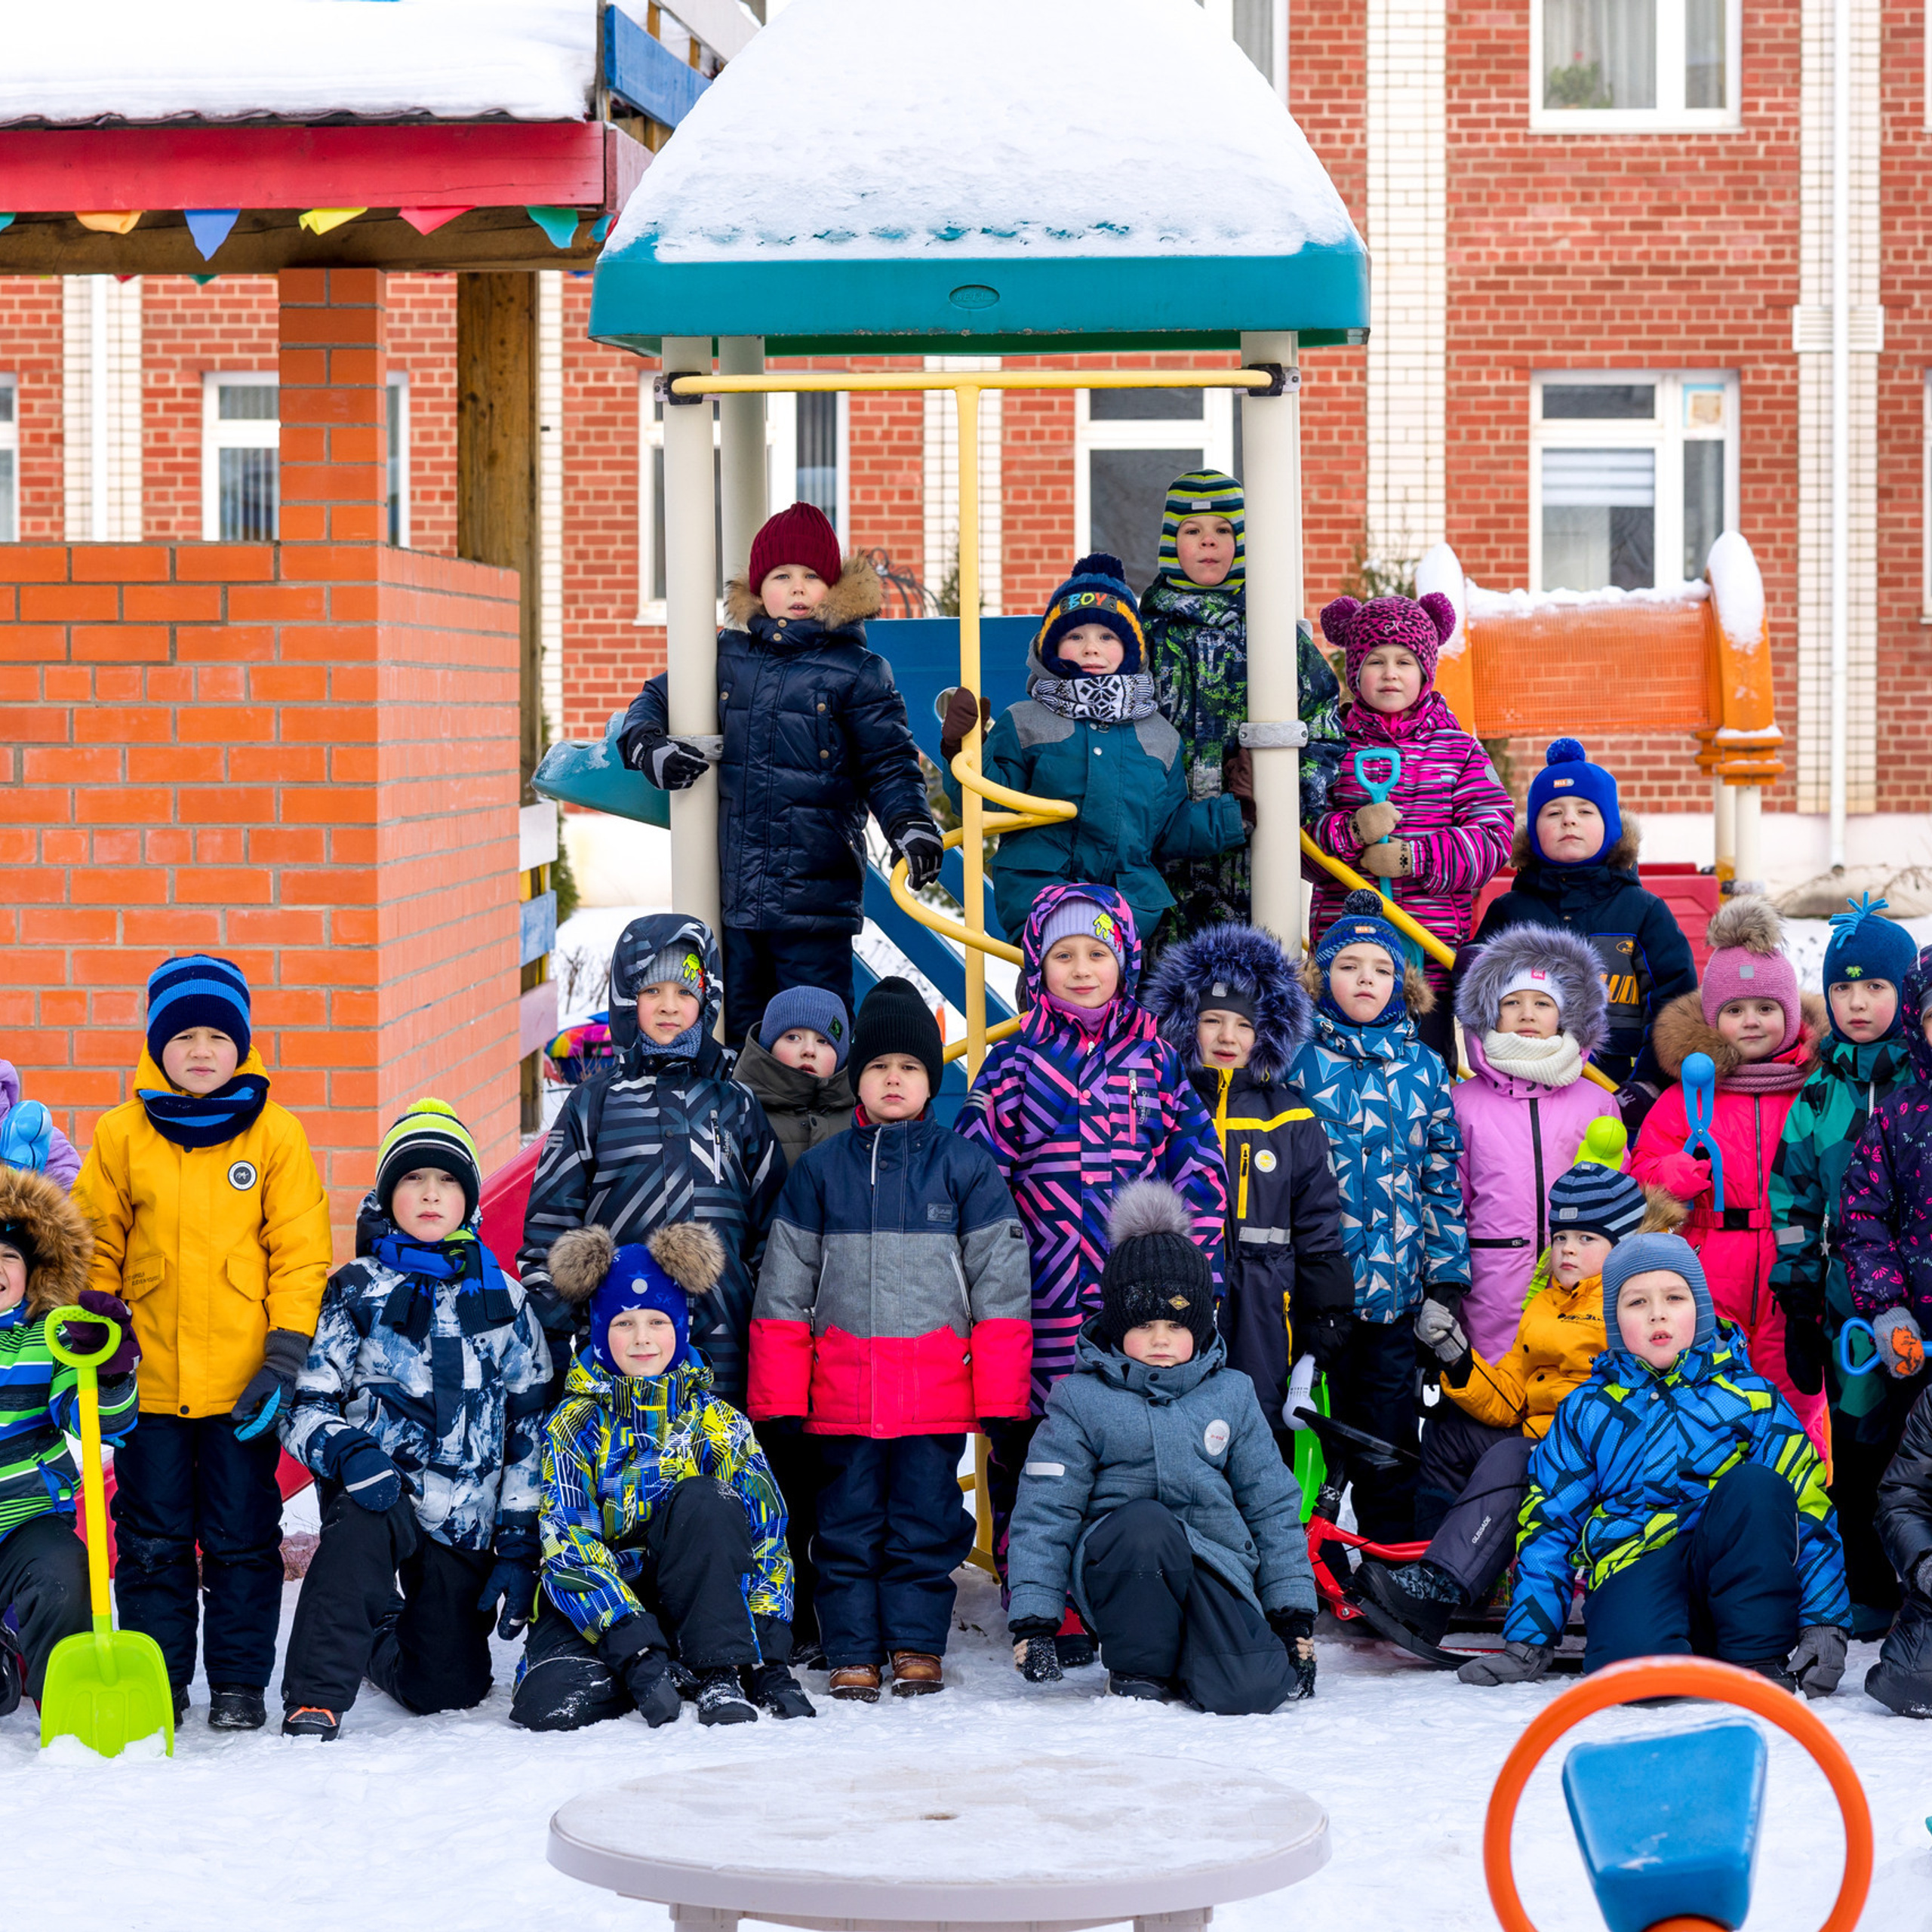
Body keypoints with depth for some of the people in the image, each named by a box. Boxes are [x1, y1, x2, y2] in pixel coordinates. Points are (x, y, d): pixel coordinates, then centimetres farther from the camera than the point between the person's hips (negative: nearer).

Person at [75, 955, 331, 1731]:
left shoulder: (276, 1134, -2)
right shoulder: (121, 1134, 1)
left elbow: (301, 1253, -1)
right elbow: (95, 1245, 8)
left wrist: (285, 1358, -7)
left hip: (243, 1382, -1)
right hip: (149, 1383, 1)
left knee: (243, 1539, 7)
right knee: (153, 1541, 8)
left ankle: (240, 1683, 17)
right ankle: (155, 1682, 18)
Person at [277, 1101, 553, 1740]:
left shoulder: (503, 1299, 7)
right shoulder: (356, 1292, 2)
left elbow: (531, 1425, 7)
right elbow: (304, 1406, -1)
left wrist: (521, 1547, 1)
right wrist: (346, 1451, -24)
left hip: (465, 1519, 2)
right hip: (376, 1493, -2)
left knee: (448, 1692, 3)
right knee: (358, 1523, -39)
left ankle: (377, 1643, 37)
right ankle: (315, 1697, -31)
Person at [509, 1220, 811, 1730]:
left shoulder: (719, 1423, 5)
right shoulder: (574, 1425, -1)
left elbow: (767, 1530, 1)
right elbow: (567, 1541, -12)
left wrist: (768, 1645, -13)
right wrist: (633, 1644, -26)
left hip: (689, 1591, 2)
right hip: (598, 1601, -2)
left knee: (702, 1500, -27)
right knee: (548, 1703, -33)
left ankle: (722, 1672, -24)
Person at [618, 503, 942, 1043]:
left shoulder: (857, 670, 0)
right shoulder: (727, 655, 10)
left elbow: (889, 764, 3)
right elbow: (655, 698, 23)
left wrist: (911, 825, -16)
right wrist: (650, 745, 0)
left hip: (816, 899, -4)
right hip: (732, 894, 4)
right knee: (738, 1033, 12)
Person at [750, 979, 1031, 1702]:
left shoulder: (966, 1167, 3)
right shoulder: (819, 1170, 7)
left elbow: (1000, 1285, 3)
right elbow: (784, 1289, 9)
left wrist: (1002, 1397, -3)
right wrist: (777, 1398, 3)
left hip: (937, 1390, -1)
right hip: (842, 1390, 1)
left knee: (926, 1520, 3)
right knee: (847, 1523, 5)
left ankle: (917, 1646, 14)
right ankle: (853, 1654, 12)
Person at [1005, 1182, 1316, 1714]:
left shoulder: (1231, 1396, 11)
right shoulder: (1082, 1401, 3)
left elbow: (1273, 1506, 15)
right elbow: (1043, 1514, 0)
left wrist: (1294, 1612, 10)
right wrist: (1033, 1619, -8)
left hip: (1214, 1568, 1)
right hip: (1117, 1570, -1)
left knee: (1249, 1693, -26)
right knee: (1144, 1521, -37)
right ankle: (1140, 1667, -12)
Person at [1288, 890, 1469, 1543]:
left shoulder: (1424, 1070, 8)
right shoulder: (1300, 1064, 1)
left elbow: (1444, 1177, 9)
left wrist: (1448, 1275, 3)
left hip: (1398, 1285, 2)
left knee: (1391, 1435, 7)